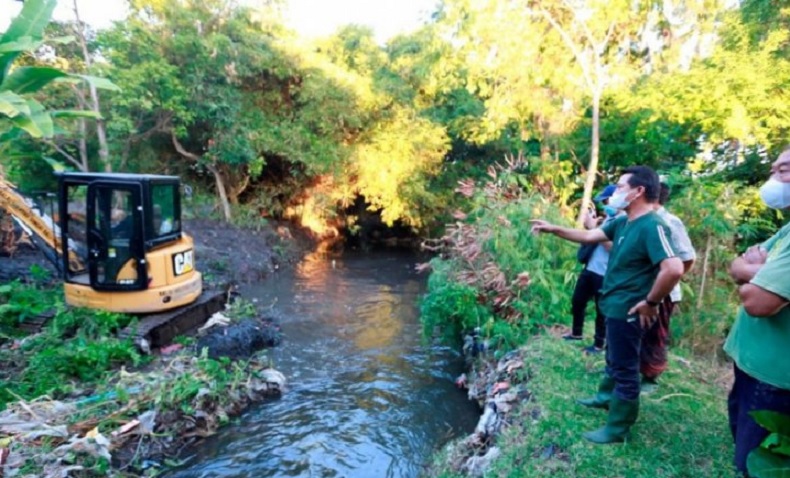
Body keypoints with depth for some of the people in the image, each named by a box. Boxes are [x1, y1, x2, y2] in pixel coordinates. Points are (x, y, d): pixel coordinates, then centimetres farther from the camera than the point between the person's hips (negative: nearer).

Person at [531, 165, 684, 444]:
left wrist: (651, 302, -23)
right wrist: (553, 229, 5)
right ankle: (606, 397, 49)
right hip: (615, 306, 9)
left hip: (627, 310, -9)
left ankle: (618, 428, 21)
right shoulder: (622, 222, 5)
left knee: (624, 367, 5)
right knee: (614, 359, 27)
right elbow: (589, 236, 11)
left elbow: (674, 269, -34)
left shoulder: (651, 226, -24)